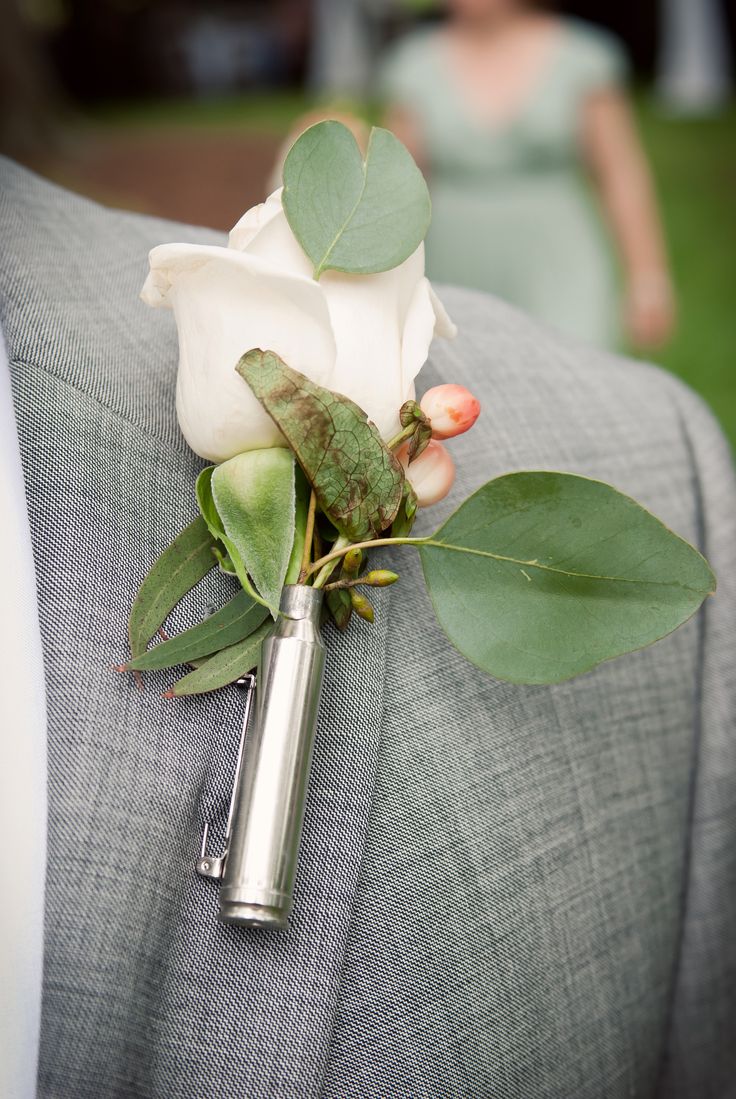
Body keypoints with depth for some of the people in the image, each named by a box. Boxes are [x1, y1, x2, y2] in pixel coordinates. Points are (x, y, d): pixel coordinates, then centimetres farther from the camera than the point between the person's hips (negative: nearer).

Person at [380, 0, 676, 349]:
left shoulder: (579, 55, -4)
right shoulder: (416, 67, 0)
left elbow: (623, 175, -2)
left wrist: (649, 281, -6)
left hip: (557, 282, -2)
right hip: (460, 287, 2)